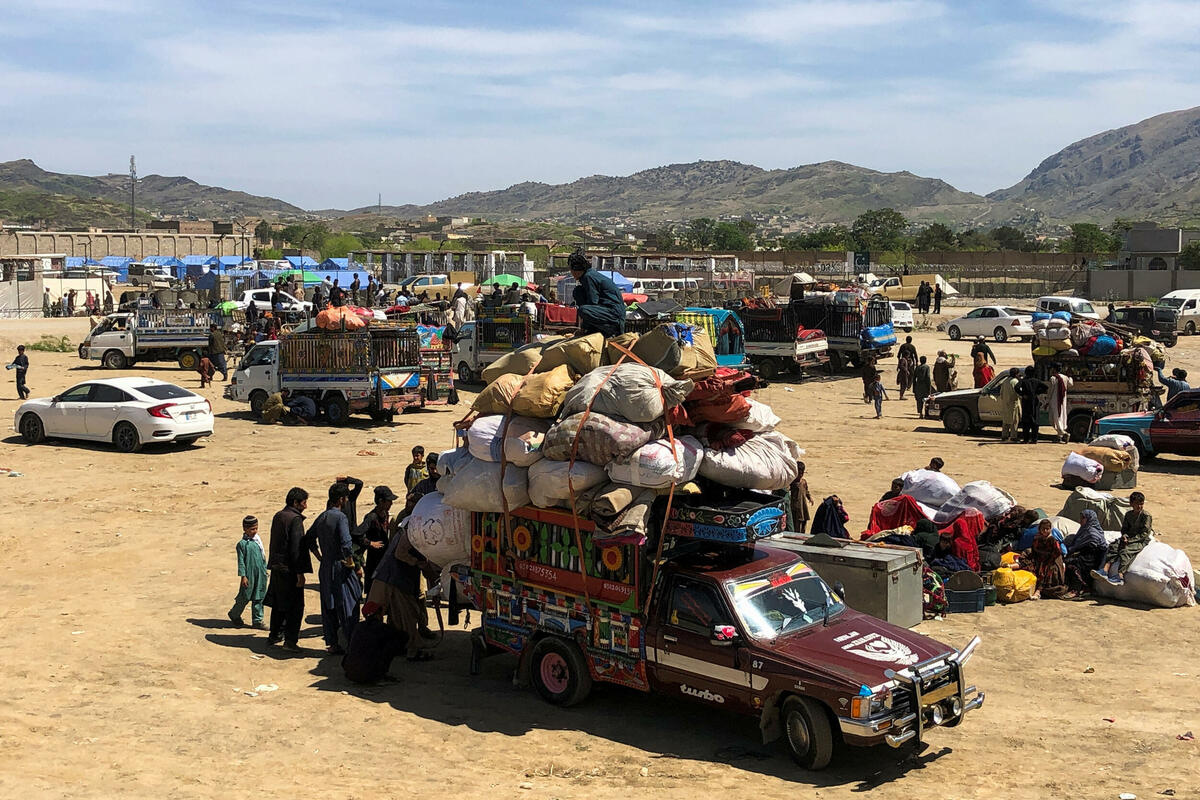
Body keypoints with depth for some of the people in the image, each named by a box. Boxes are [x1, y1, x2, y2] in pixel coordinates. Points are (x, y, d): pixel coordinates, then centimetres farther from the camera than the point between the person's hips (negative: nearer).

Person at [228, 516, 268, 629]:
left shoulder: (258, 540, 8)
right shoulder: (242, 544, -10)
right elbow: (241, 561, -10)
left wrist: (265, 571, 18)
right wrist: (243, 576, -13)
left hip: (260, 575, 6)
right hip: (249, 575, -6)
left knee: (258, 597, 8)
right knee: (245, 597, 5)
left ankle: (257, 620, 16)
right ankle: (234, 614, 29)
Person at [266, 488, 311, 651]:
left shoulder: (277, 516, 10)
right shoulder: (295, 519, -16)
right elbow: (296, 547, -19)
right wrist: (300, 573, -17)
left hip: (276, 566, 8)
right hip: (289, 569, -8)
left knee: (278, 602, 20)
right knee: (295, 605, -2)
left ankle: (275, 635, 30)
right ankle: (290, 640, -5)